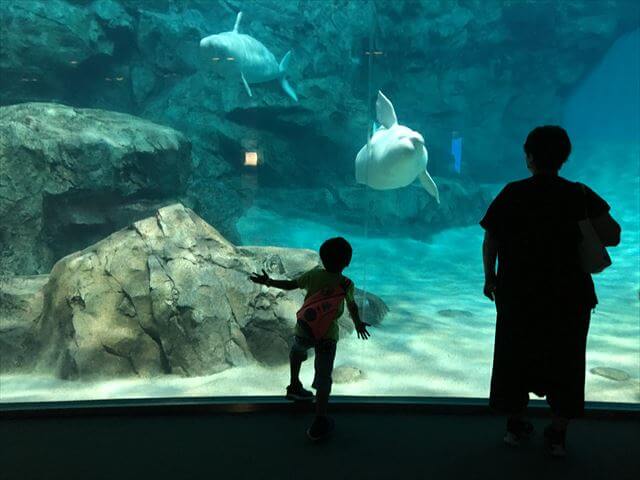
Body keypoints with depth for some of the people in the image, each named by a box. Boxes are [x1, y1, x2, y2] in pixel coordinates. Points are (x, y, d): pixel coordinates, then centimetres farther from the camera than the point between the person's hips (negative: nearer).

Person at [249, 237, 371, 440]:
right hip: (327, 336, -3)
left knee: (297, 350, 37)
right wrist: (358, 324, 12)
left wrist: (268, 282, 16)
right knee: (323, 378, 0)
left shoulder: (314, 275, 0)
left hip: (303, 330, 3)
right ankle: (319, 423, -6)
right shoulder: (346, 284, -3)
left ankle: (295, 387, 47)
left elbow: (290, 284, 4)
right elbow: (352, 306, -5)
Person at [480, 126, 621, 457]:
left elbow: (490, 242, -5)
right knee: (565, 363, 13)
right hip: (569, 297, 0)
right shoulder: (580, 195, -7)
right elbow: (612, 236, -13)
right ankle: (557, 435, 20)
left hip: (518, 294, 1)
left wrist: (490, 276, 8)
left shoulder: (512, 194, -6)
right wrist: (580, 230, 5)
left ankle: (516, 426, 26)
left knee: (514, 358, 15)